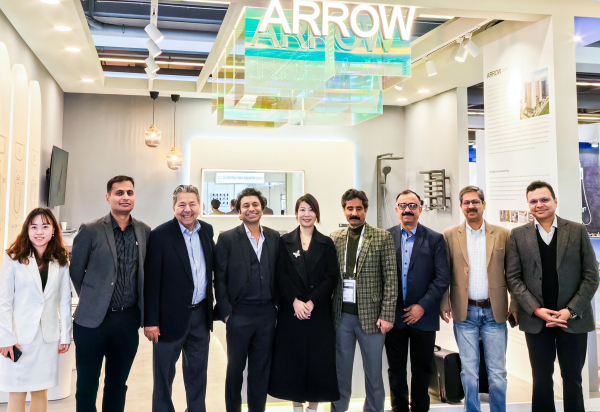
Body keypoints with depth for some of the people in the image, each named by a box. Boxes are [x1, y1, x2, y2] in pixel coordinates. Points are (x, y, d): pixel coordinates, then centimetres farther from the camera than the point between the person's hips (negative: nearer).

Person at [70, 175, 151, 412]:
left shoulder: (145, 232, 3)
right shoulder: (90, 230, -7)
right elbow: (76, 272, 2)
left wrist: (143, 311, 10)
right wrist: (91, 300, 9)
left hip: (129, 319, 3)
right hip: (93, 318, -2)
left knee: (118, 384, 16)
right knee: (87, 385, 10)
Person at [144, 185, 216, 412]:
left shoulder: (207, 230, 3)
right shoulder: (160, 235, -13)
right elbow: (151, 281, -13)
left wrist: (212, 306, 8)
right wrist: (151, 320, -13)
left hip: (201, 314, 5)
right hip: (171, 316, -5)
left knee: (198, 373, 18)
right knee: (164, 374, 12)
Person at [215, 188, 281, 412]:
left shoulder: (274, 237, 6)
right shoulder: (227, 238, -4)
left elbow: (278, 273, 11)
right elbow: (220, 279, -4)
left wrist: (278, 305, 5)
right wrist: (226, 313, -8)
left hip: (267, 313, 3)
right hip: (239, 314, -3)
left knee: (261, 369, 13)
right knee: (235, 368, 9)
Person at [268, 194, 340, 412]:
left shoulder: (326, 243, 5)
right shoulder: (285, 241, 5)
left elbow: (332, 277, -3)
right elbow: (281, 276, -2)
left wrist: (312, 302, -14)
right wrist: (295, 301, -14)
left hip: (319, 312, 0)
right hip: (291, 311, 0)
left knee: (318, 360, 3)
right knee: (293, 359, 4)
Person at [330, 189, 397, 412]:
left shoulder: (383, 238, -1)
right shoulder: (334, 239, 7)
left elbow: (391, 279, -4)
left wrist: (387, 315, -10)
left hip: (371, 316, -2)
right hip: (341, 316, 2)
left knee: (373, 373, 9)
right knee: (341, 371, 13)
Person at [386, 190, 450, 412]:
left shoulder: (435, 239, 0)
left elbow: (443, 278, -4)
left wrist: (423, 306, -11)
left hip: (423, 316, -1)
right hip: (393, 316, 1)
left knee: (422, 369, 10)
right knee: (396, 369, 10)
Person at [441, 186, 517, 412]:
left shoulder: (503, 234, 3)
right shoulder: (449, 236, 2)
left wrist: (515, 305, 0)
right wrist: (444, 304, -3)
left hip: (495, 312, 0)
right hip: (465, 312, 0)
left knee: (497, 373, 4)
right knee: (469, 372, 7)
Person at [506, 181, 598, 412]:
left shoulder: (578, 231, 3)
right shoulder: (518, 235, 3)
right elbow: (513, 277, 0)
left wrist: (571, 310, -11)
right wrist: (536, 309, -11)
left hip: (573, 318, 0)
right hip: (536, 319, 0)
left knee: (572, 379, 11)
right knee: (541, 379, 9)